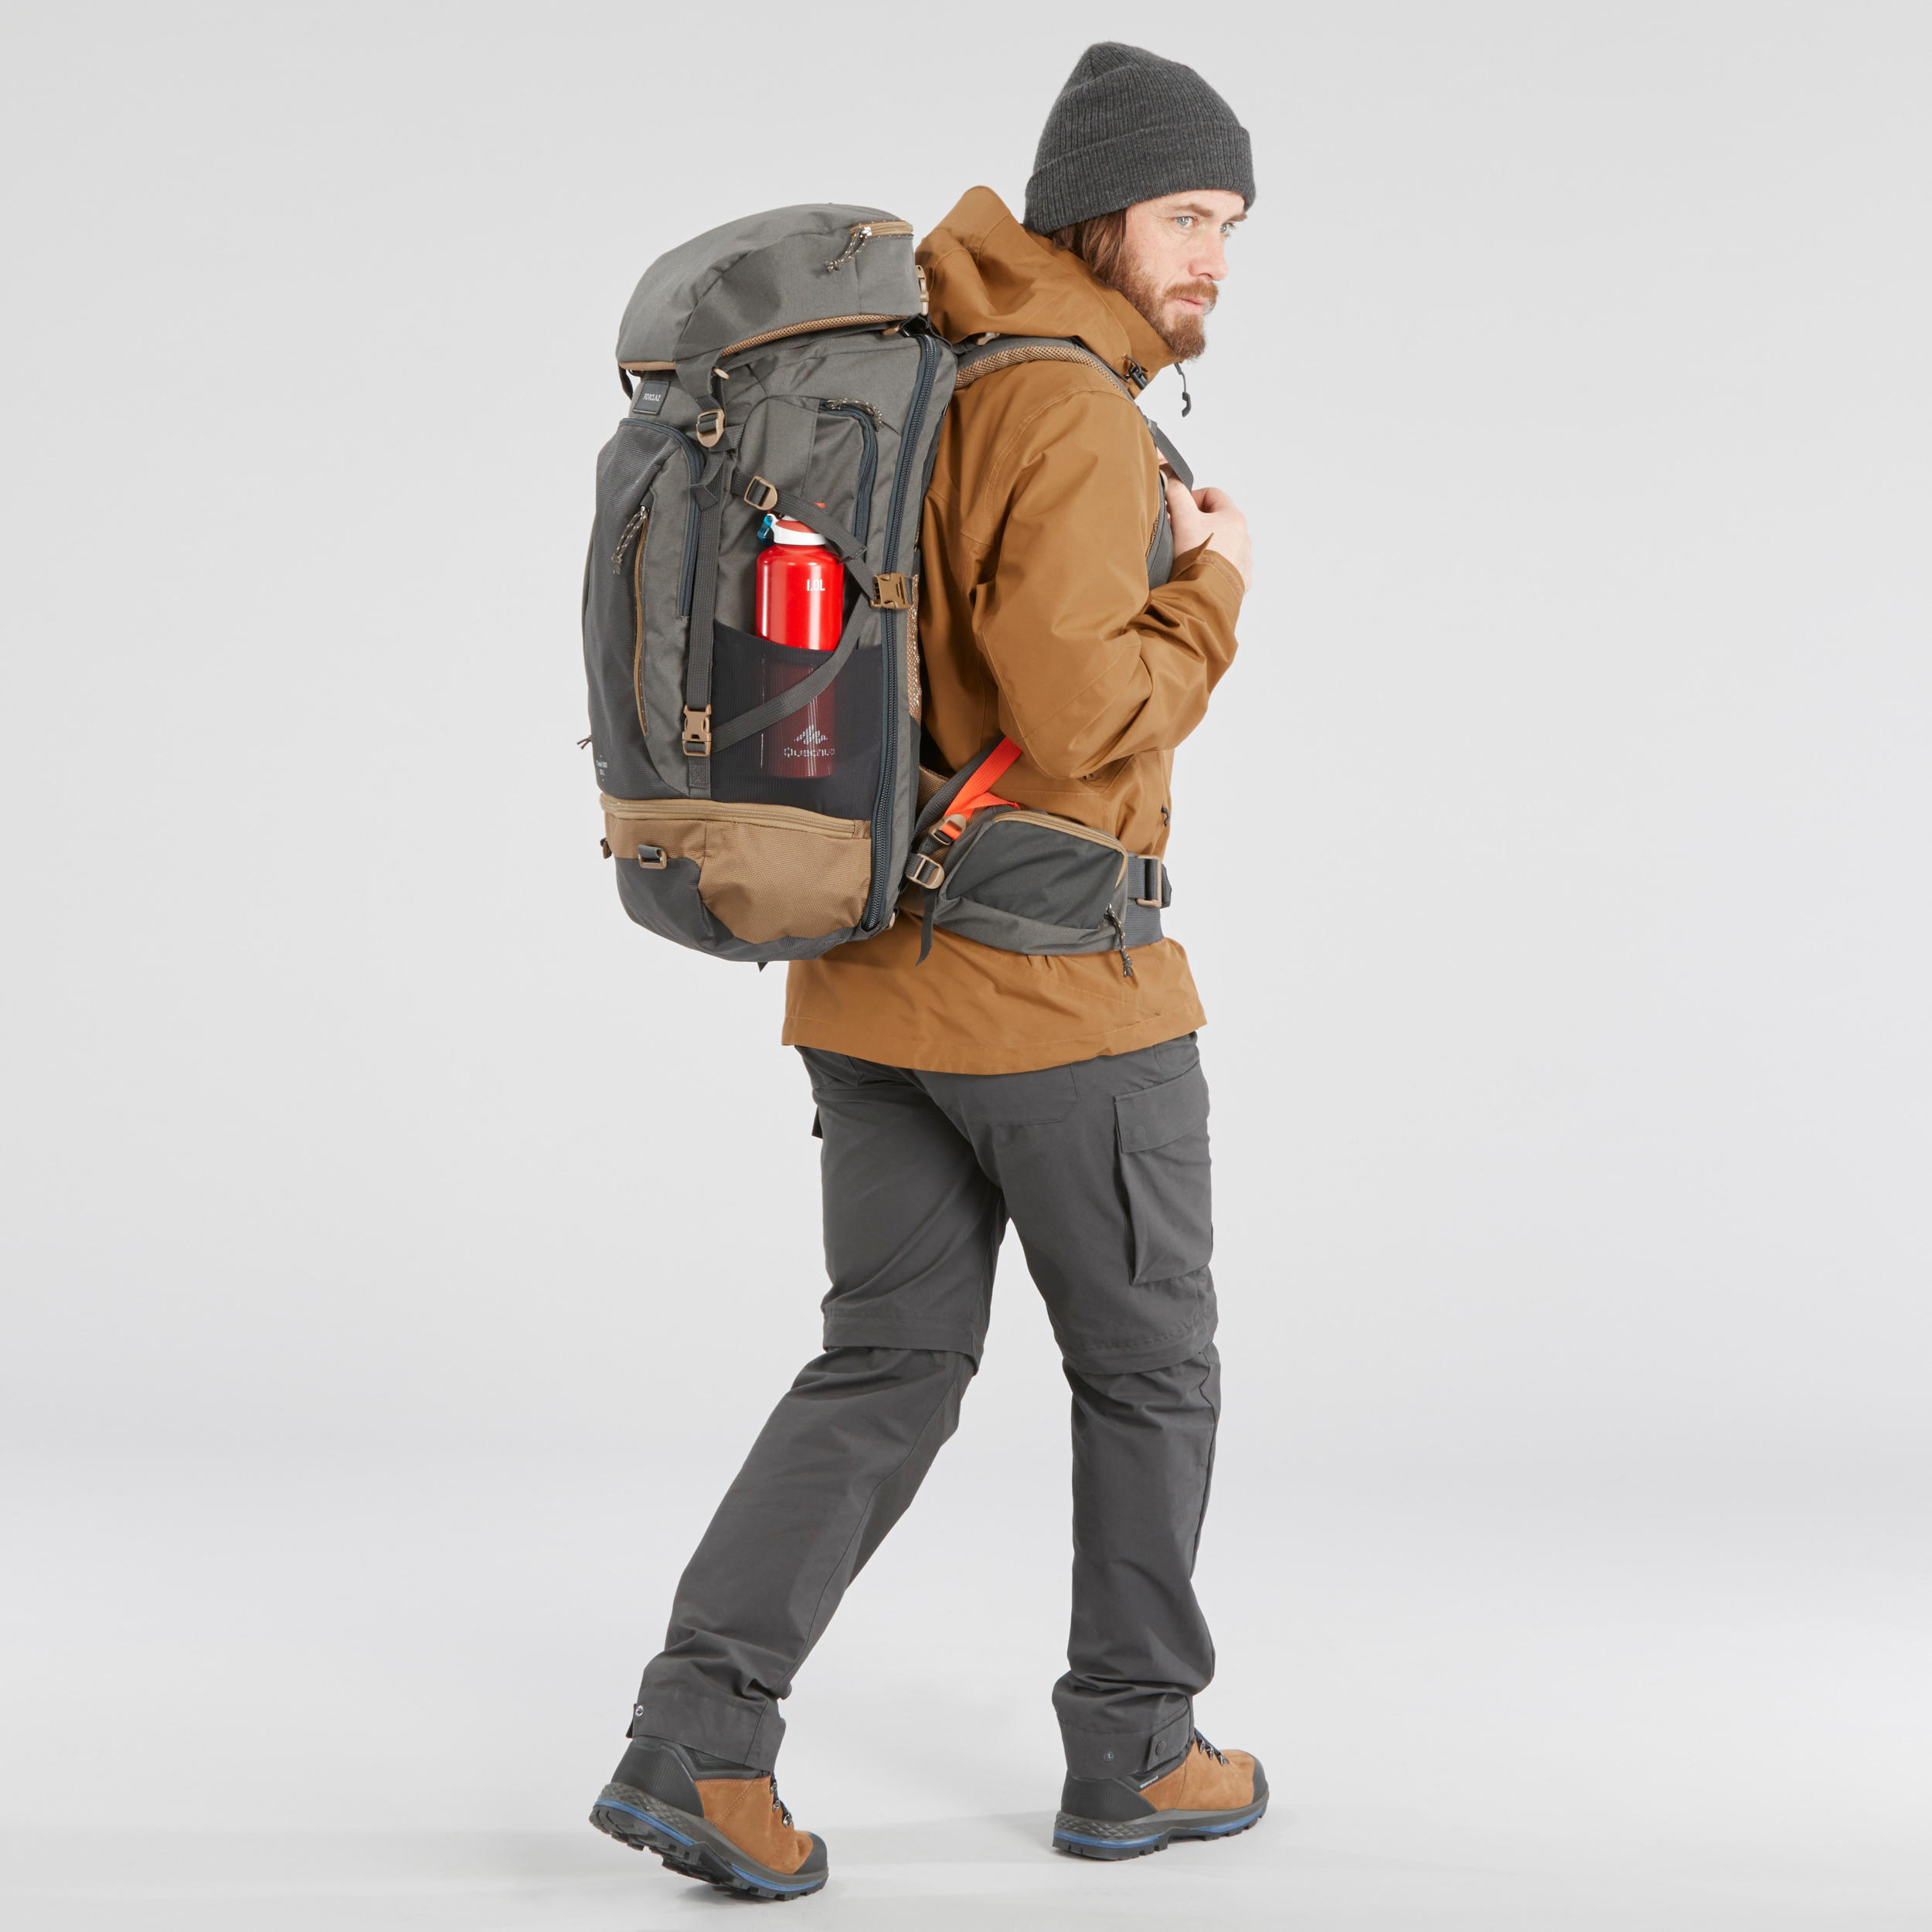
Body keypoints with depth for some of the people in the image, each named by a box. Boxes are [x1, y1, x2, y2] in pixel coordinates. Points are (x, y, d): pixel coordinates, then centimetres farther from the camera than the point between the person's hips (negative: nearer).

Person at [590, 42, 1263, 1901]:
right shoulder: (1073, 422, -18)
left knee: (887, 1372, 11)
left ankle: (699, 1739, 0)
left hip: (878, 976, 8)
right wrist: (1212, 585, -9)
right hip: (1055, 985, -8)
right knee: (1149, 1363, 11)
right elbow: (1086, 720, -27)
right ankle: (1133, 1753, 24)